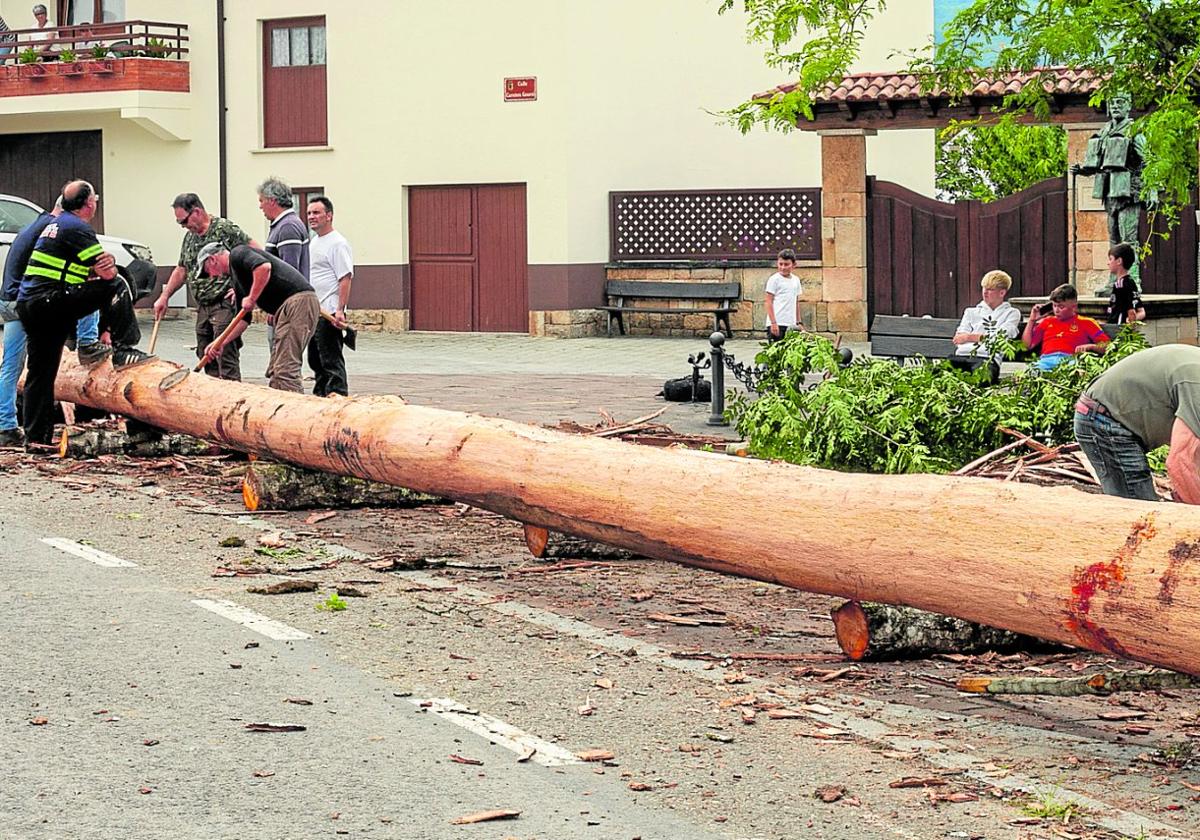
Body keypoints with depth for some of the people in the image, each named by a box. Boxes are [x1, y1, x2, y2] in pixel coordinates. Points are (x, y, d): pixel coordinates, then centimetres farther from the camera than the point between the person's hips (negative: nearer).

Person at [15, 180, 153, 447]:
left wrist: (103, 265, 10)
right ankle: (123, 350, -12)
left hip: (27, 306, 10)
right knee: (115, 287, -9)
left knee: (40, 374, 12)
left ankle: (35, 437, 14)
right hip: (49, 301, -10)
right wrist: (108, 267, 13)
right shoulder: (77, 228, -8)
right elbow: (107, 274, -10)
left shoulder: (56, 224, 24)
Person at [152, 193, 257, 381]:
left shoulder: (225, 229, -11)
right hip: (202, 307, 8)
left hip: (224, 304, -8)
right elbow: (181, 270, 25)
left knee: (226, 358, -11)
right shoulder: (190, 237, 15)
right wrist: (164, 297, 18)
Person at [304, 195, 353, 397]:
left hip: (328, 312, -10)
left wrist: (340, 310, -24)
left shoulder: (337, 243, -11)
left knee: (331, 361, -9)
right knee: (316, 361, 15)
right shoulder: (312, 242, 18)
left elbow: (345, 278, -17)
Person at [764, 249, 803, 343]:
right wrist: (773, 323, -14)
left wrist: (799, 323, 18)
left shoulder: (796, 280, 14)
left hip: (791, 324, 6)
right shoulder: (774, 279, -4)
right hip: (777, 324, -6)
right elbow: (769, 302, -7)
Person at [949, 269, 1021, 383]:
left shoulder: (1012, 313, 21)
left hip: (988, 358, -3)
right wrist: (984, 337, -1)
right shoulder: (971, 311, 32)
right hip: (962, 355, 3)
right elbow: (959, 338, 17)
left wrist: (970, 337, 2)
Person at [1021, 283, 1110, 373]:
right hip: (1046, 359, 2)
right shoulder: (1047, 321, 31)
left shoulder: (1086, 323, 21)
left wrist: (1090, 346, -7)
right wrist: (1032, 320, 24)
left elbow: (1107, 346, 13)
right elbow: (1027, 344, 26)